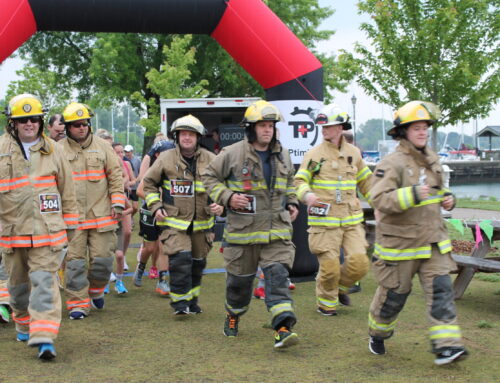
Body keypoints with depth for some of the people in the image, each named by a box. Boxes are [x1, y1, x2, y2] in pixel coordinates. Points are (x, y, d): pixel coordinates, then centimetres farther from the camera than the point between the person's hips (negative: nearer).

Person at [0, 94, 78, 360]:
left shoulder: (51, 150, 4)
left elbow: (67, 188, 12)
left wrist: (70, 223, 14)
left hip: (47, 229, -1)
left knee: (44, 282, -9)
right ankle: (24, 325, 37)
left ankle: (45, 338, -14)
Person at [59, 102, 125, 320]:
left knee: (103, 259, 3)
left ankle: (96, 290, 31)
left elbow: (116, 176, 8)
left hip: (101, 215, 1)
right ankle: (78, 303, 9)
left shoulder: (102, 147, 7)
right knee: (75, 262, 0)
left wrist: (117, 203, 0)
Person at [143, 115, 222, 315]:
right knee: (180, 259, -18)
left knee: (198, 262, 14)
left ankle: (192, 300, 32)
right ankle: (180, 302, -7)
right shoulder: (166, 159, -4)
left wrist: (220, 204, -8)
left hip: (202, 223, 3)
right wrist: (155, 206, -3)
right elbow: (149, 182, 9)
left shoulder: (210, 160, 0)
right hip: (174, 221, -3)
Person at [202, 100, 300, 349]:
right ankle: (233, 316, 39)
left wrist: (292, 203, 14)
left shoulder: (282, 155, 9)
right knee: (239, 279, 12)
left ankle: (283, 328, -17)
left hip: (277, 229, 2)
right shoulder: (232, 154, -8)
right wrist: (228, 197, -13)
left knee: (277, 275, -12)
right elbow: (209, 177, 0)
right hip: (243, 228, -2)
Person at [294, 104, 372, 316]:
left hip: (351, 220, 4)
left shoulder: (354, 153, 12)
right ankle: (326, 302, 23)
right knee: (329, 267, -3)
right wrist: (307, 195, -26)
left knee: (359, 262, -6)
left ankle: (341, 286, 26)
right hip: (324, 221, -3)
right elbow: (300, 181, -5)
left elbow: (365, 181, 23)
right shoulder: (314, 154, -1)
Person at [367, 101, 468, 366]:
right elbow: (379, 199, -23)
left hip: (432, 240, 6)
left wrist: (447, 198, 7)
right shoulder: (392, 163, -13)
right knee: (394, 293, 8)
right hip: (400, 242, -6)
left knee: (441, 289, -7)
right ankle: (377, 333, 34)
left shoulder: (431, 160, 11)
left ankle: (446, 346, -7)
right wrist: (412, 194, -33)